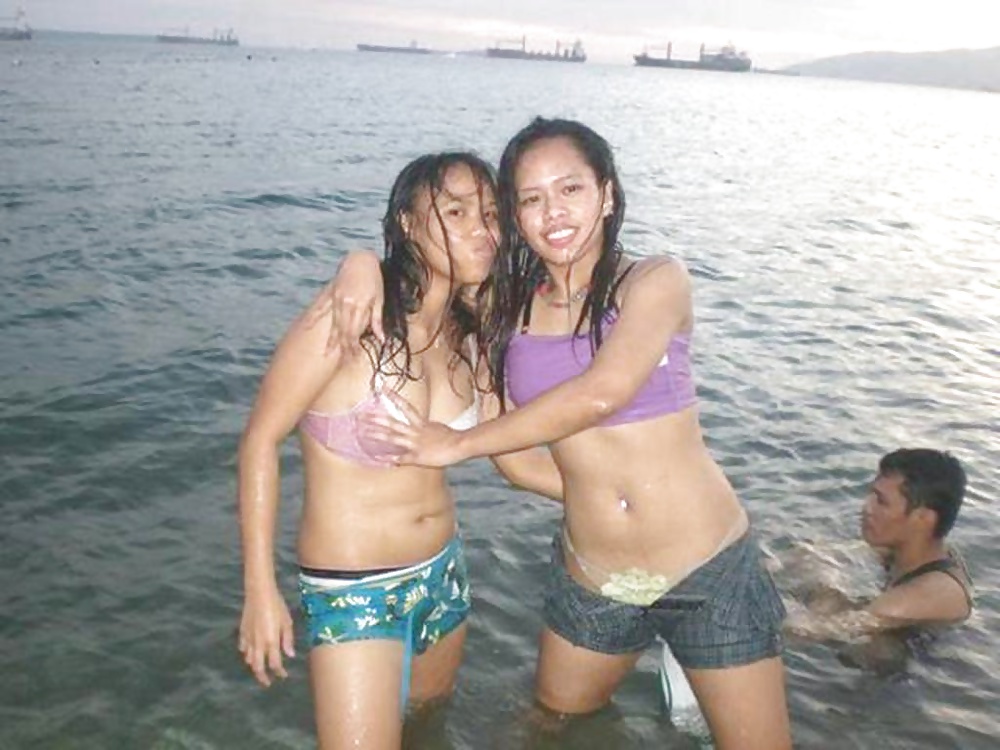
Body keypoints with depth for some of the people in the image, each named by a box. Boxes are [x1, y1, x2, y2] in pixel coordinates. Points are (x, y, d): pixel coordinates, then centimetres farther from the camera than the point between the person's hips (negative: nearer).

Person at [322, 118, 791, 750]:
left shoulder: (655, 281, -9)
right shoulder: (507, 302, 2)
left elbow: (599, 393, -23)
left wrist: (458, 444, -17)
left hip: (709, 571, -4)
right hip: (590, 582, 4)